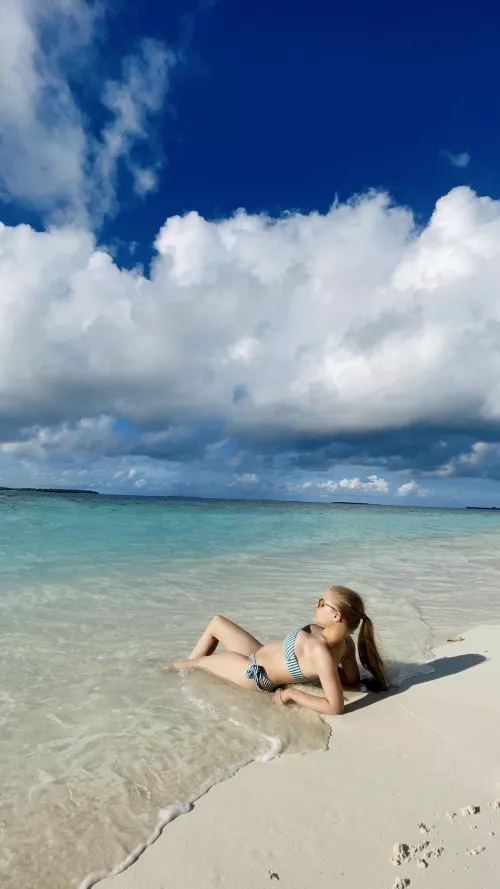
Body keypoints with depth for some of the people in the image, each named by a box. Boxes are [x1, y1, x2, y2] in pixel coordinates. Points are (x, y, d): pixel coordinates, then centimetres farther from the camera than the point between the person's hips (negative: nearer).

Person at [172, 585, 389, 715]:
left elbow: (335, 707, -39)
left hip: (255, 673, -8)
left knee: (199, 660, 13)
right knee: (216, 622, 19)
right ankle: (185, 667, 39)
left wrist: (292, 693, -27)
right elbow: (352, 678, 0)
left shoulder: (321, 652, -39)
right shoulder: (345, 642, -15)